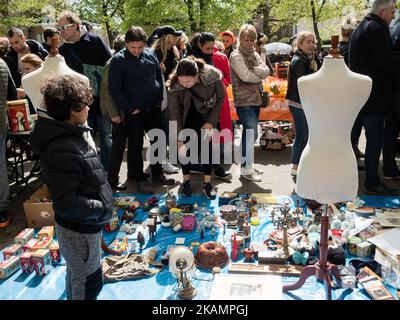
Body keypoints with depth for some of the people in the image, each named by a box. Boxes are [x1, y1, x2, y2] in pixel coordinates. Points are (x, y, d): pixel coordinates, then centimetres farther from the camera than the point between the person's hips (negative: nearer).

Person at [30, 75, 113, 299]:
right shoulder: (64, 150, -31)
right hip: (79, 229, -9)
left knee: (77, 277, 28)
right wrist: (103, 209, -19)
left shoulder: (69, 135, 2)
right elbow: (66, 203, -31)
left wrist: (102, 204, 7)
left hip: (81, 224, 9)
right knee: (89, 284, 10)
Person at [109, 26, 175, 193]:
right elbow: (114, 89, -10)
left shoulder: (150, 54, 2)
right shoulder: (118, 60, -10)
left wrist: (160, 100, 6)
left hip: (154, 109, 5)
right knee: (136, 146, 5)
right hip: (134, 111, -4)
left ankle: (157, 173, 30)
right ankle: (140, 178, 19)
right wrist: (130, 108, -11)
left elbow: (159, 77, 13)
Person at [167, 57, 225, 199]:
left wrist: (211, 122, -15)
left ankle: (207, 183, 7)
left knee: (207, 146, -4)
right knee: (185, 147, -2)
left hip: (206, 115, 0)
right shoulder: (174, 86, -31)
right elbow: (174, 114, -24)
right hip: (186, 117, 0)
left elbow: (220, 99, -13)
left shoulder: (213, 76, -32)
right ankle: (186, 181, 14)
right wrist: (179, 140, -25)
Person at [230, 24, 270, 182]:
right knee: (251, 134, -10)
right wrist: (259, 76, -2)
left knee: (249, 133, 14)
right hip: (244, 101, -8)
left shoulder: (255, 54, 15)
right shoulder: (236, 56, -8)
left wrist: (254, 70, -14)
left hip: (256, 99, 8)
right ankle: (246, 170, -1)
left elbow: (266, 71, 2)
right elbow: (245, 76, -19)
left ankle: (247, 164, 25)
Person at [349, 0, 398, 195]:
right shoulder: (378, 28, -15)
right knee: (375, 139, -3)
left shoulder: (361, 28, 16)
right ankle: (372, 183, 4)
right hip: (374, 96, -10)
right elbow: (385, 62, -22)